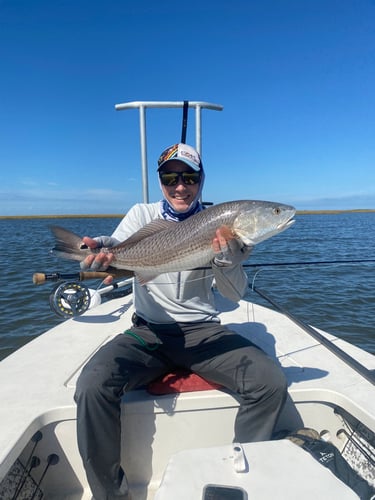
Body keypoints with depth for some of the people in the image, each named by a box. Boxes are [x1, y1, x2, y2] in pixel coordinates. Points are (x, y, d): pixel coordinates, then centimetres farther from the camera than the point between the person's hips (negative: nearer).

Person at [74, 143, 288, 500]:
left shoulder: (219, 224, 3)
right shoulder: (142, 214, 5)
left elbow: (234, 295, -4)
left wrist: (225, 259, -26)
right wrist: (101, 249, -39)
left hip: (203, 330, 1)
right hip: (148, 331, 0)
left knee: (271, 383, -19)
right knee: (92, 387, -24)